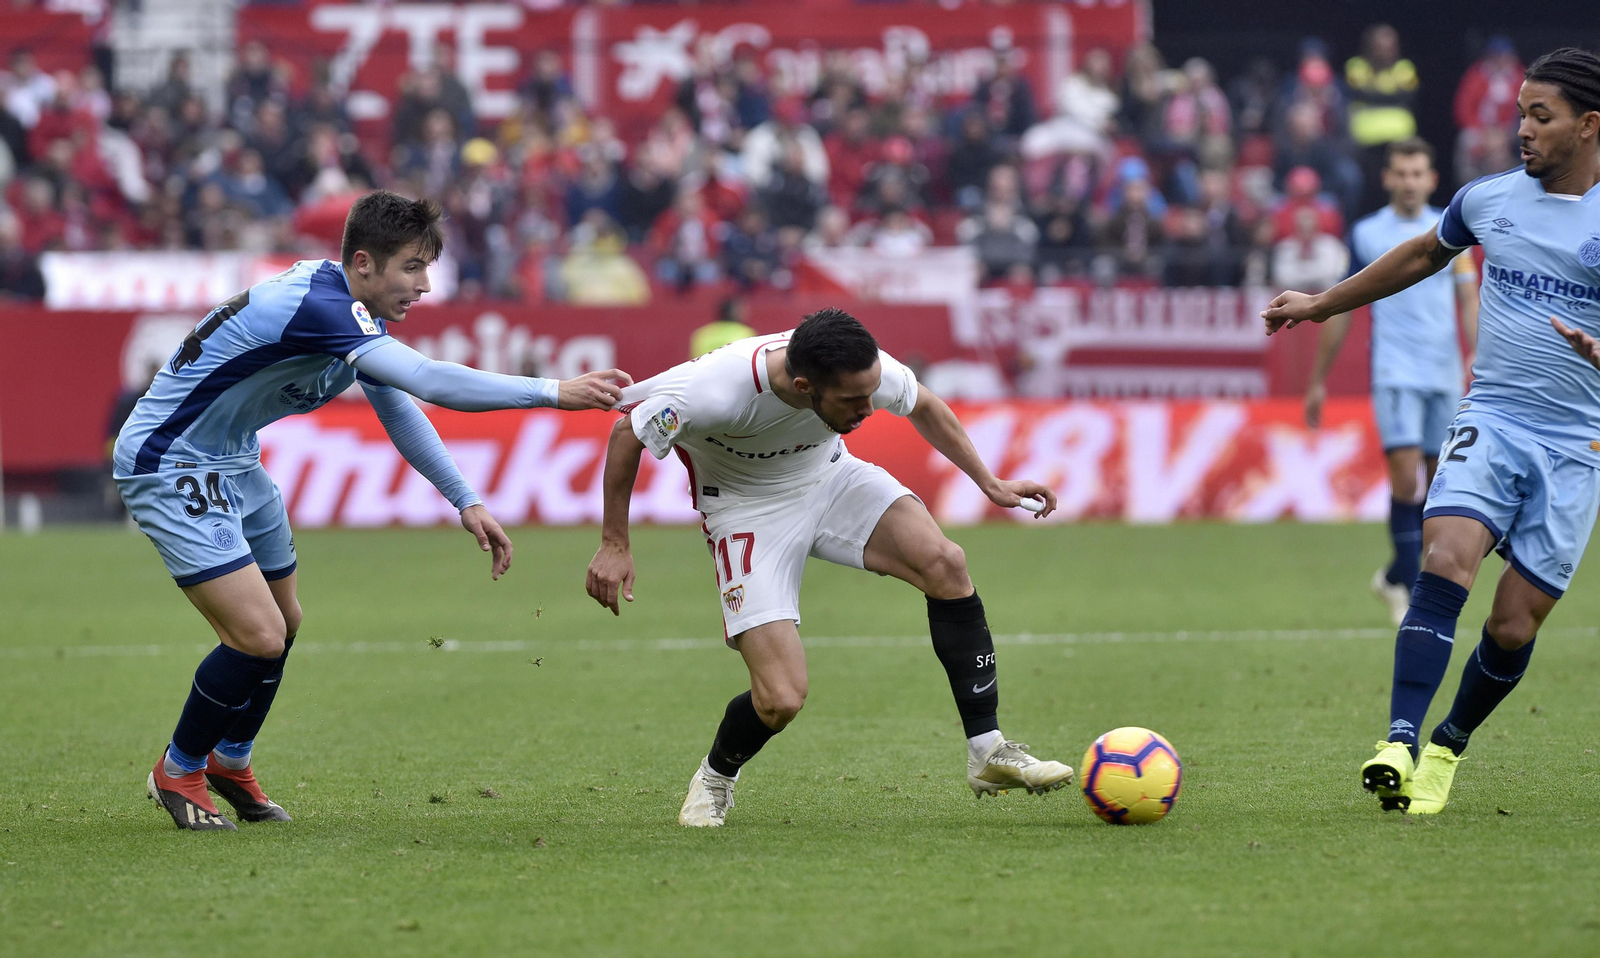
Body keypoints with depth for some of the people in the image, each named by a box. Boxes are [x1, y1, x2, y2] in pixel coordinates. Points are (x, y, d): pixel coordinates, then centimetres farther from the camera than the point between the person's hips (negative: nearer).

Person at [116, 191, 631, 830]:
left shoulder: (354, 309, 1)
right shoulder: (318, 307, -31)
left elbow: (400, 409, 14)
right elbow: (430, 381, -39)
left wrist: (466, 502, 10)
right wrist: (554, 392, -38)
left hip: (231, 463, 10)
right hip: (169, 466, -10)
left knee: (280, 623, 19)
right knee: (259, 638, -15)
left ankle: (228, 760, 41)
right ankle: (178, 771, 8)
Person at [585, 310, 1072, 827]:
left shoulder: (868, 372, -26)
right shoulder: (715, 392, -37)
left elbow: (924, 407, 0)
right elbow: (627, 431, -17)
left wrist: (990, 483, 3)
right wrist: (614, 545, -14)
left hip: (830, 475, 4)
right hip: (747, 508, -4)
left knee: (945, 564, -22)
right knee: (781, 701, -18)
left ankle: (988, 753, -10)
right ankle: (715, 779, 18)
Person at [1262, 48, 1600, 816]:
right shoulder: (1489, 199, 7)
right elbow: (1421, 256, 27)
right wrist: (1321, 305, 32)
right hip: (1490, 420, 2)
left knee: (1514, 625, -2)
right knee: (1445, 560, -23)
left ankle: (1448, 747, 23)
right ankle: (1399, 744, -28)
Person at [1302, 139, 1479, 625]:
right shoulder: (1366, 234, 3)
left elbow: (1469, 300, 8)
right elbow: (1341, 309, 9)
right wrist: (1318, 380, 10)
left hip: (1444, 375, 3)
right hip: (1395, 374, -3)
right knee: (1406, 475, -16)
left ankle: (1395, 578, 22)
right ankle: (1411, 590, -10)